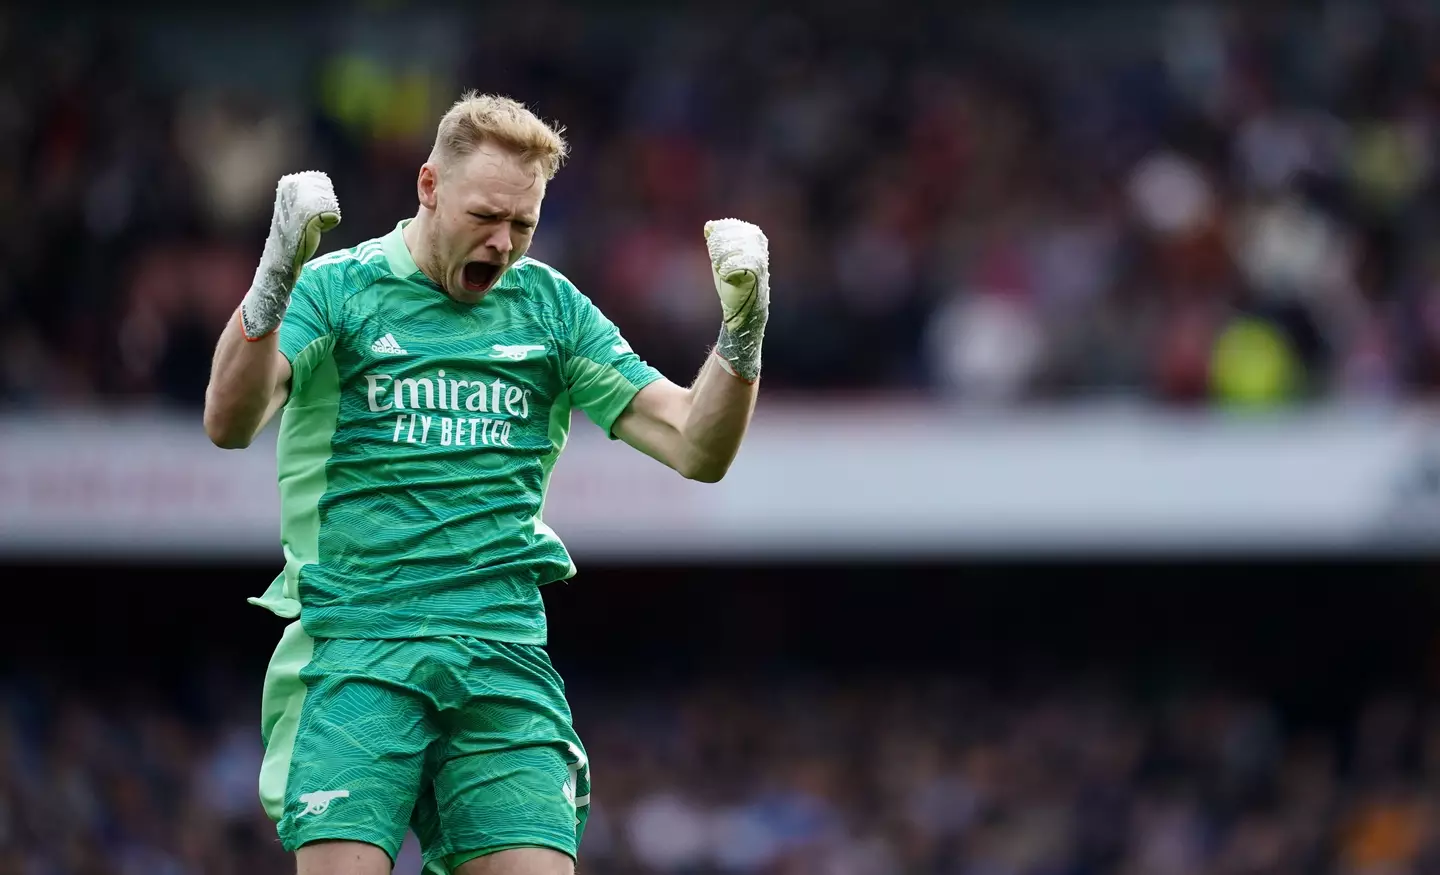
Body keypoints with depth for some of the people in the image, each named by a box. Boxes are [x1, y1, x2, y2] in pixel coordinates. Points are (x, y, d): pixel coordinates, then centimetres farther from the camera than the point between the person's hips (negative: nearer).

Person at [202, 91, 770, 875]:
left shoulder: (549, 306, 13)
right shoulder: (337, 288, 2)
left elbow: (696, 448, 10)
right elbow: (230, 423, -14)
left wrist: (741, 331, -7)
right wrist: (276, 277, -29)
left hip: (504, 657, 3)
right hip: (356, 641, -3)